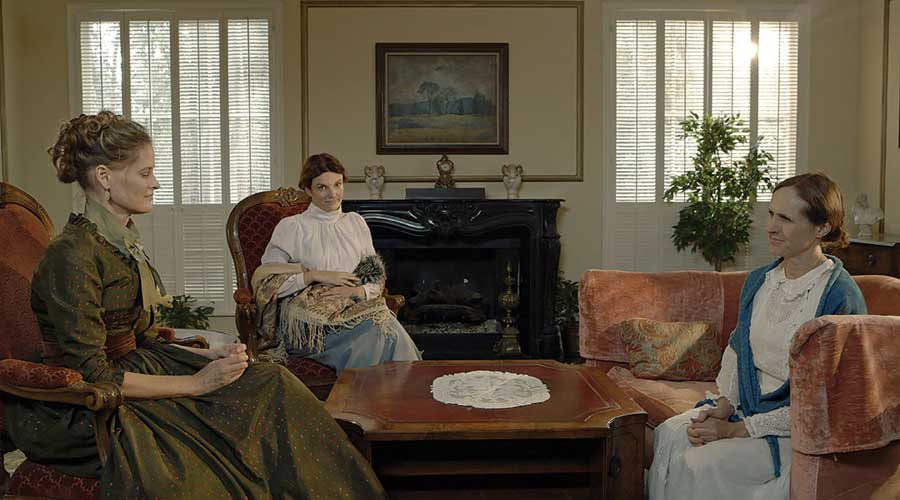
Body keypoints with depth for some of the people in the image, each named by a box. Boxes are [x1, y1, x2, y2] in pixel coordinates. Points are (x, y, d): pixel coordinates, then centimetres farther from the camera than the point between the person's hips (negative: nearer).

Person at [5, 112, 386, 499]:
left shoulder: (124, 239, 10)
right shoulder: (72, 254, -19)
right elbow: (92, 375, -21)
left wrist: (210, 355, -1)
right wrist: (195, 383, -18)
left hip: (131, 373, 8)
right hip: (79, 415, -8)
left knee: (270, 382, -10)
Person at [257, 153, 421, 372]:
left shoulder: (356, 222, 19)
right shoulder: (291, 227, 5)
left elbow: (377, 276, 15)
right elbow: (265, 282, -4)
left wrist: (358, 291, -7)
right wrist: (317, 275, -10)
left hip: (355, 306, 4)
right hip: (309, 316, -4)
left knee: (389, 327, -29)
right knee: (378, 331, -29)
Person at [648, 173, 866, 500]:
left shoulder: (841, 298, -17)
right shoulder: (758, 281, 6)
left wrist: (735, 430, -18)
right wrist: (723, 407, -6)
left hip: (800, 432, -6)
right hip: (744, 407, 6)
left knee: (695, 466, -23)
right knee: (665, 436, -18)